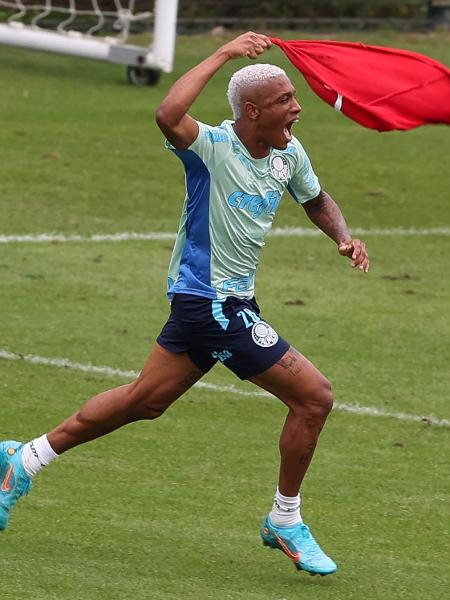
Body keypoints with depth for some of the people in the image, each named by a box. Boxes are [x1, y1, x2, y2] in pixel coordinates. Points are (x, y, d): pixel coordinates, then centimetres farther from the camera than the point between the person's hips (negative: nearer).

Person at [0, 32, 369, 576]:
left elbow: (315, 199, 24)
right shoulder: (213, 147, -20)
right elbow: (168, 116, -41)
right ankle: (285, 522, 8)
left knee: (144, 400, 19)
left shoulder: (289, 154, 3)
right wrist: (223, 55, -37)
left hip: (222, 301, 8)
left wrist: (343, 237, 4)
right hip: (209, 302, -8)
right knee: (313, 396, -8)